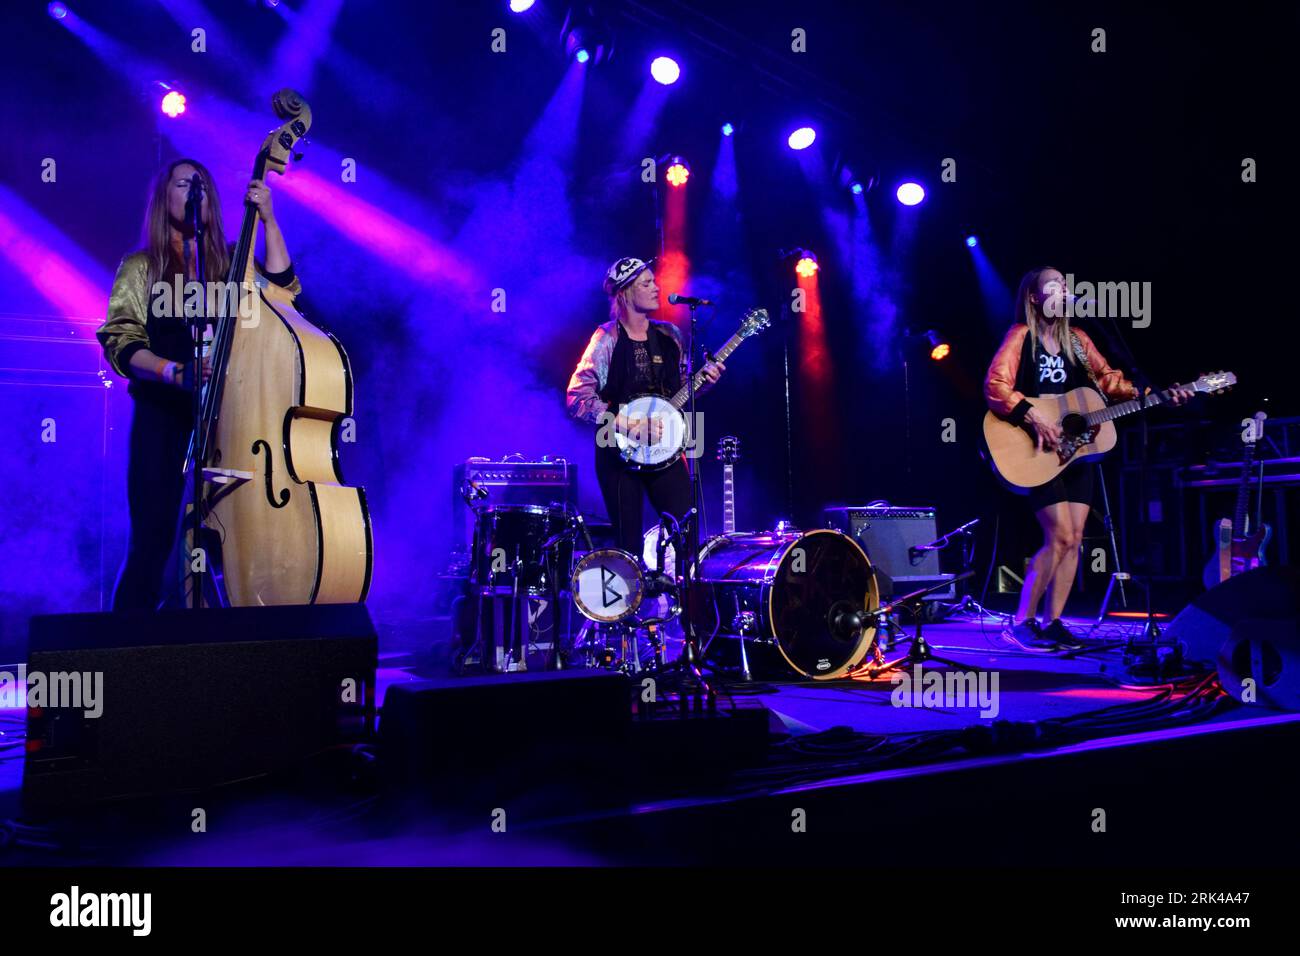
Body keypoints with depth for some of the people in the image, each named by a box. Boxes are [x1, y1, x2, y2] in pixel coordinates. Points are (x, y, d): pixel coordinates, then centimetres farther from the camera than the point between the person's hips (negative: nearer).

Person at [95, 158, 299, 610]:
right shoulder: (141, 268, 9)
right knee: (152, 539, -5)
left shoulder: (231, 263, 13)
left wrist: (268, 219, -10)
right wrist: (176, 371, -18)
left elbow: (282, 289, -5)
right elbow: (120, 341, 0)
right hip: (162, 409, -1)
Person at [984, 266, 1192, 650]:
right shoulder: (1022, 336, -7)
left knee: (1073, 539, 3)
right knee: (1060, 538, -14)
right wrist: (1033, 417, -29)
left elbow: (1109, 380, 13)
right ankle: (1022, 622, -4)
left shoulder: (1076, 339, 14)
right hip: (1039, 454, -7)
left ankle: (1053, 623, 11)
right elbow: (995, 386, -19)